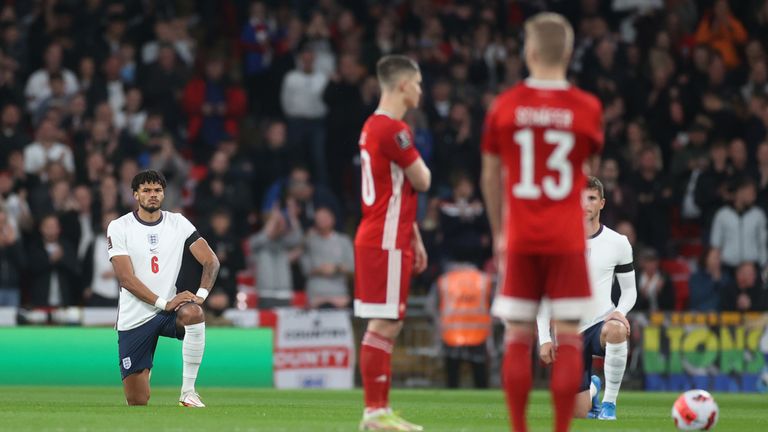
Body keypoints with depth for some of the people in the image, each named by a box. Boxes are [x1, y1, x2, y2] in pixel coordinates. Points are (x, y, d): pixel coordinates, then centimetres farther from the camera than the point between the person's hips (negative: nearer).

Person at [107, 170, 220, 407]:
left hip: (169, 309, 2)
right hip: (134, 317, -2)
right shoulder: (119, 227, -5)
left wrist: (201, 294, -17)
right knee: (138, 401, -4)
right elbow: (126, 278, -13)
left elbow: (211, 260, 2)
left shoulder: (178, 223, 3)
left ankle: (188, 392, -24)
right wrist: (163, 303, -22)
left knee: (193, 313, -36)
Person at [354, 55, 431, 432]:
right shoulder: (393, 131, -15)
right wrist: (419, 165, 9)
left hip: (379, 240, 10)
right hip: (386, 242, -10)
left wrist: (414, 239, 22)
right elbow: (422, 182, -13)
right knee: (382, 325, -9)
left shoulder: (374, 127, 18)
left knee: (387, 326, 11)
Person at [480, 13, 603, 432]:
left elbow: (491, 175, 10)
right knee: (568, 339, 1)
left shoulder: (504, 106, -1)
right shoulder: (587, 108, -2)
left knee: (517, 339, 7)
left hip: (520, 240, 1)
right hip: (568, 240, -1)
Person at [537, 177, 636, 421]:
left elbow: (629, 289, 9)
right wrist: (544, 339, -5)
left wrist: (620, 312, -14)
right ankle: (592, 389, 38)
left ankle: (610, 403, -22)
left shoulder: (618, 243, 0)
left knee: (616, 330, -41)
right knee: (579, 414, -3)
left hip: (602, 321, -1)